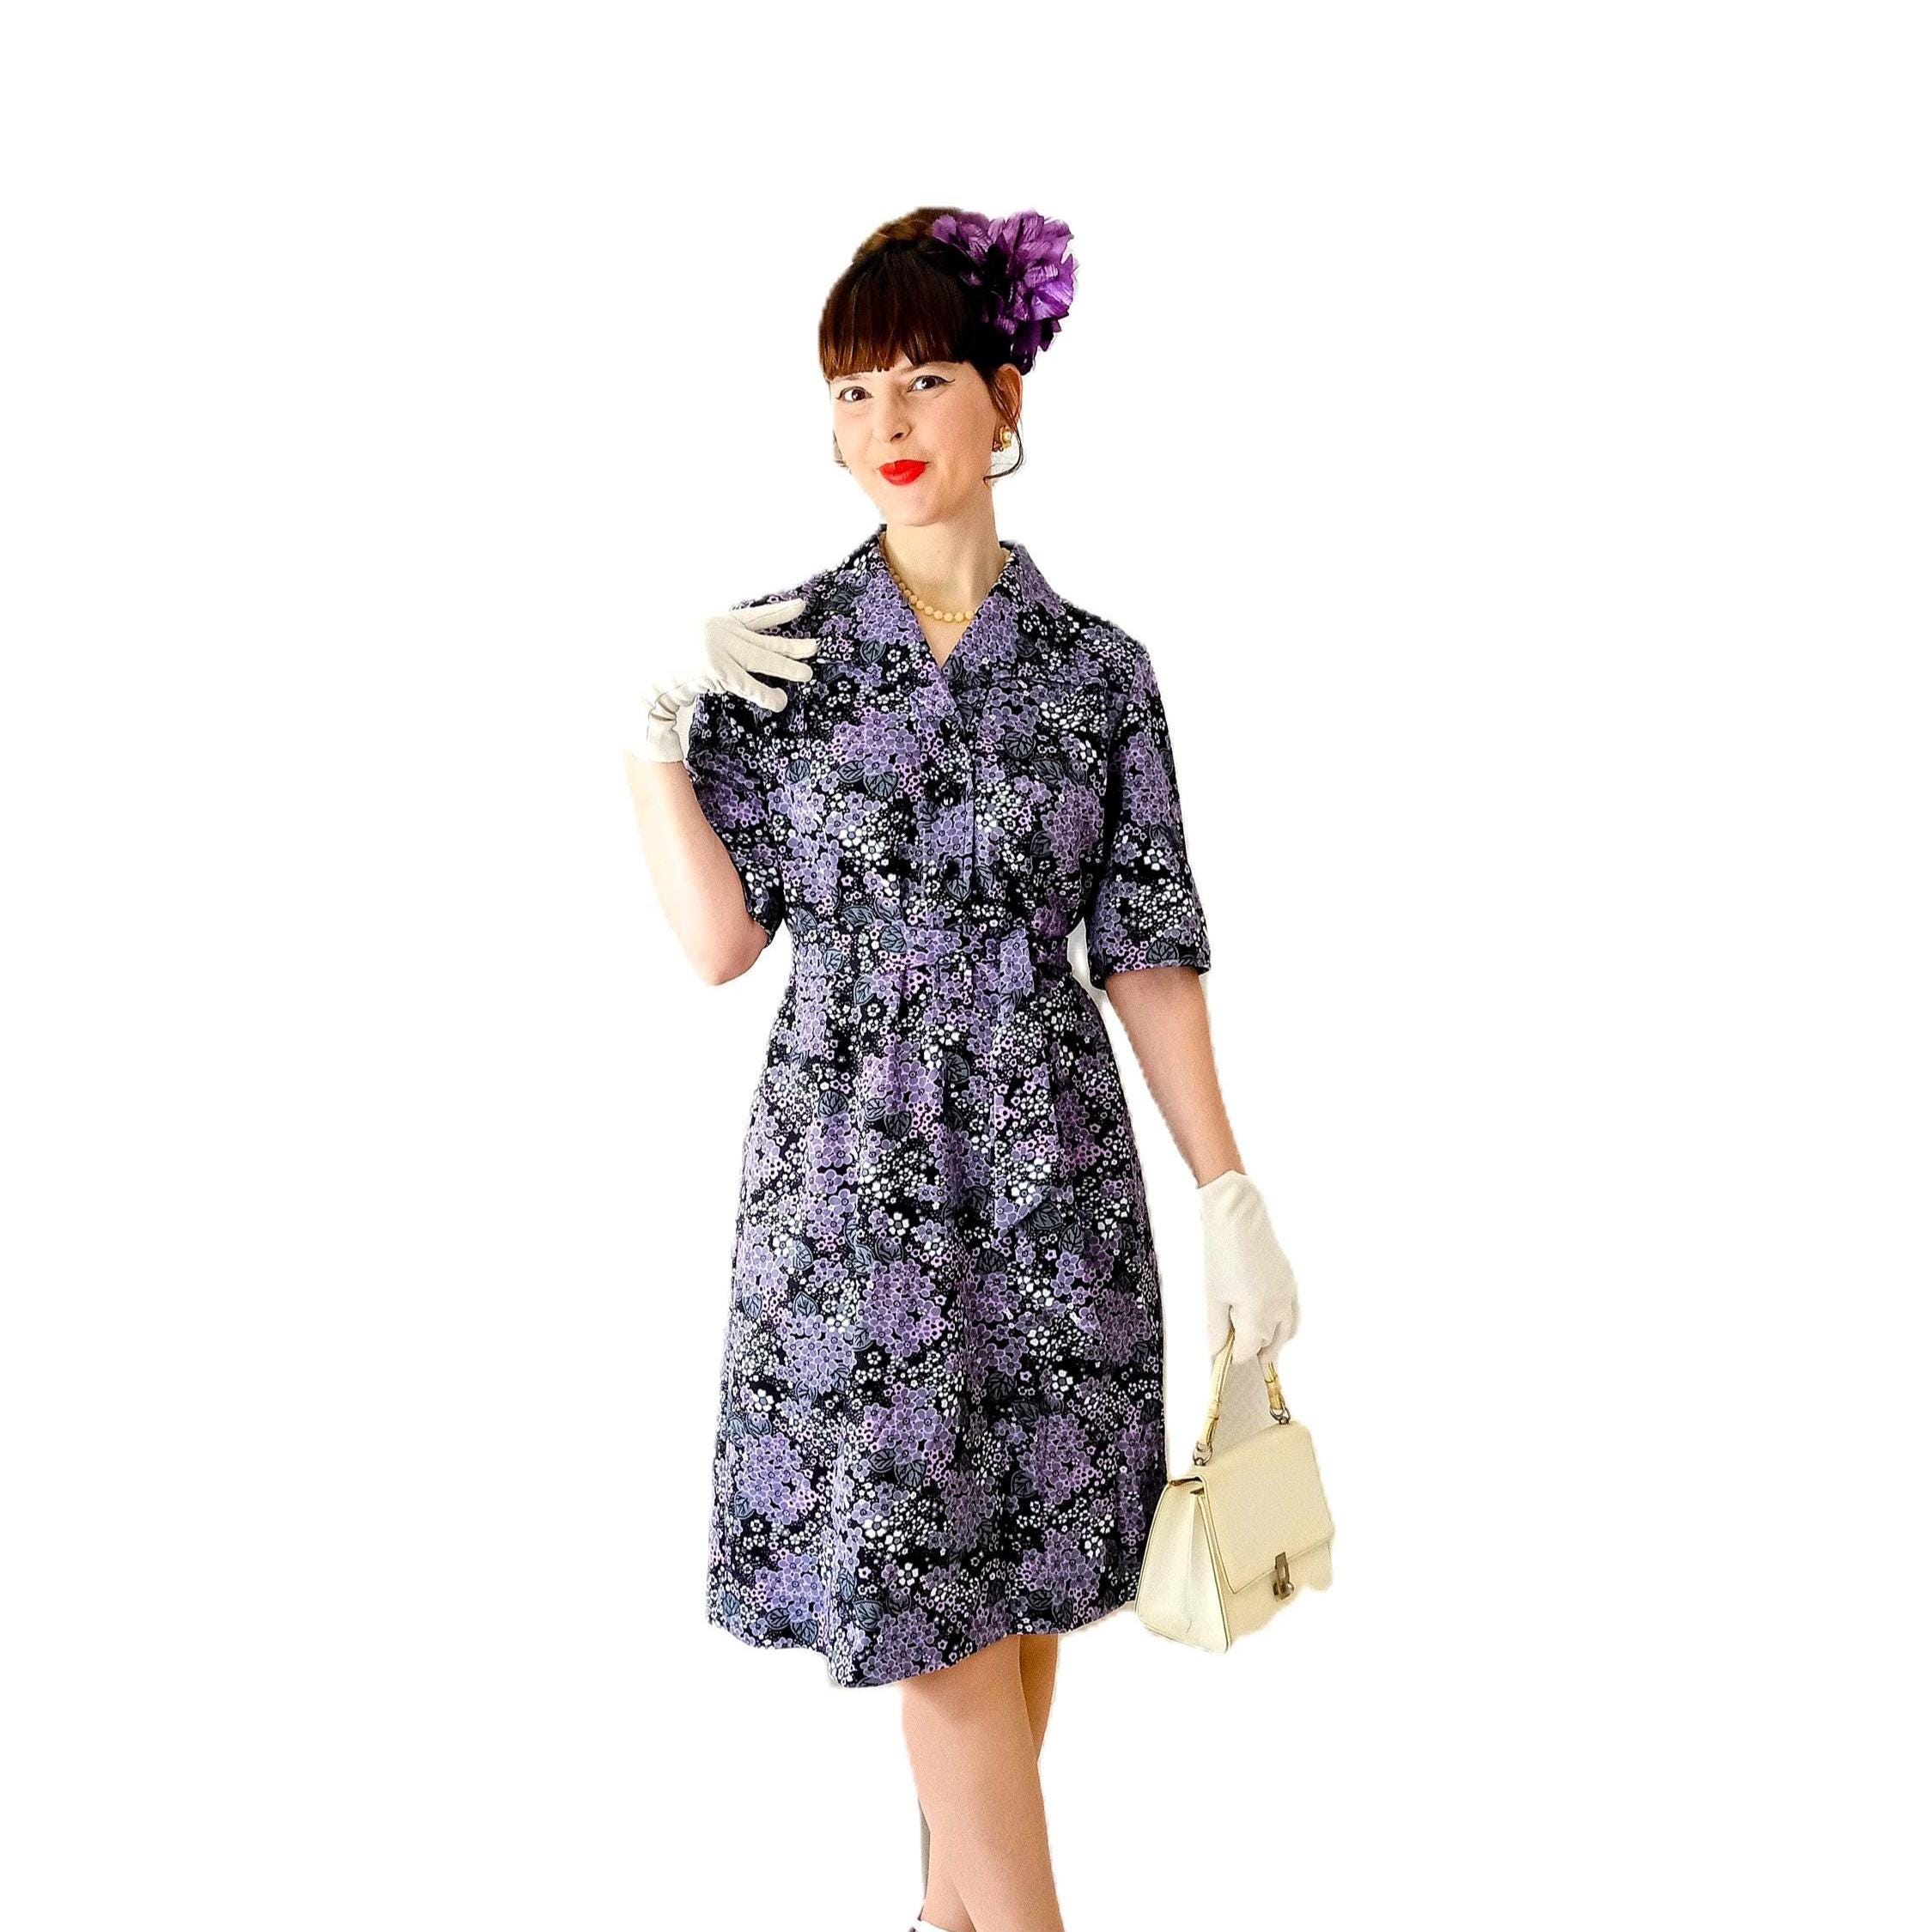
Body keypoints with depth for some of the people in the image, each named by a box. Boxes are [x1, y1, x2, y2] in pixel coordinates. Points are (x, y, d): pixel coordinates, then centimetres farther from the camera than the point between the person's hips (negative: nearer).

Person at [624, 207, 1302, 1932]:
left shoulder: (1098, 670, 1)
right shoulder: (767, 653, 0)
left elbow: (1148, 955, 1)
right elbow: (721, 942, -3)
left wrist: (1232, 1195, -3)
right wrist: (651, 733, -13)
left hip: (1049, 1169, 1)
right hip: (851, 1166, -1)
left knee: (1016, 1564, 11)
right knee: (922, 1583, -1)